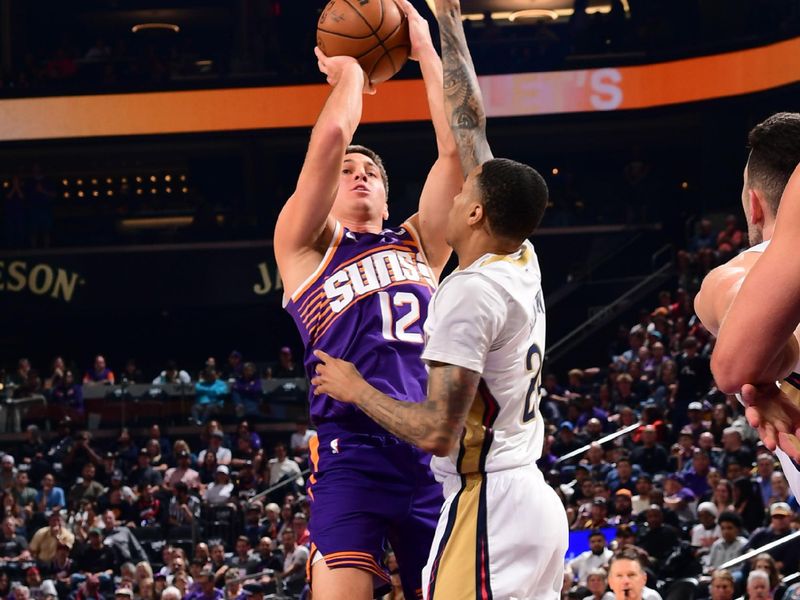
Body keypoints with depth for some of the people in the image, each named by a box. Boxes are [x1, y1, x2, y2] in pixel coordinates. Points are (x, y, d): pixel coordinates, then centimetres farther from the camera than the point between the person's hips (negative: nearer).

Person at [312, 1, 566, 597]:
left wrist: (356, 390, -4)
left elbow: (437, 431, -20)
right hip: (535, 502, 9)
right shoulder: (523, 262, 8)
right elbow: (470, 127, 17)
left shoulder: (470, 293, -15)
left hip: (484, 512, -9)